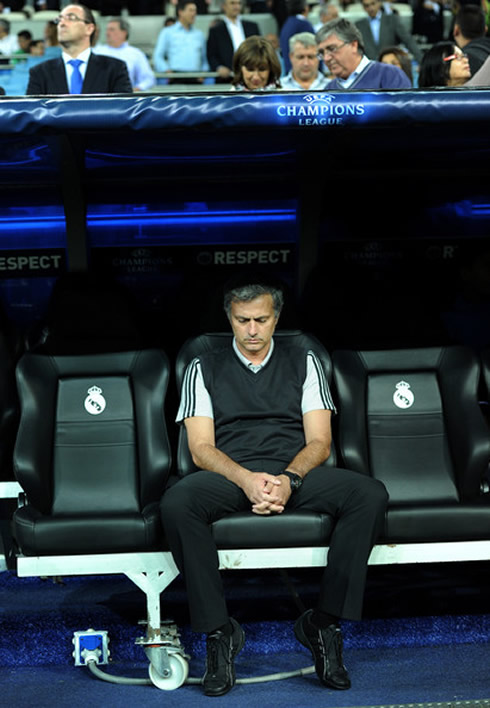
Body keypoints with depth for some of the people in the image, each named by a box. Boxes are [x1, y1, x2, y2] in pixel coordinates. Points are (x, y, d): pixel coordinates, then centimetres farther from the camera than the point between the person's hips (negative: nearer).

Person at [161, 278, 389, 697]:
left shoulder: (304, 363, 18)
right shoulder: (204, 370, 16)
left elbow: (319, 442, 8)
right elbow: (201, 449, 4)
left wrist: (289, 480, -15)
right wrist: (246, 479, -17)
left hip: (296, 476, 1)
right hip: (231, 476, -1)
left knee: (370, 495, -29)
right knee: (177, 503, -36)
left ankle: (325, 623, -21)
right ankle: (218, 631, -25)